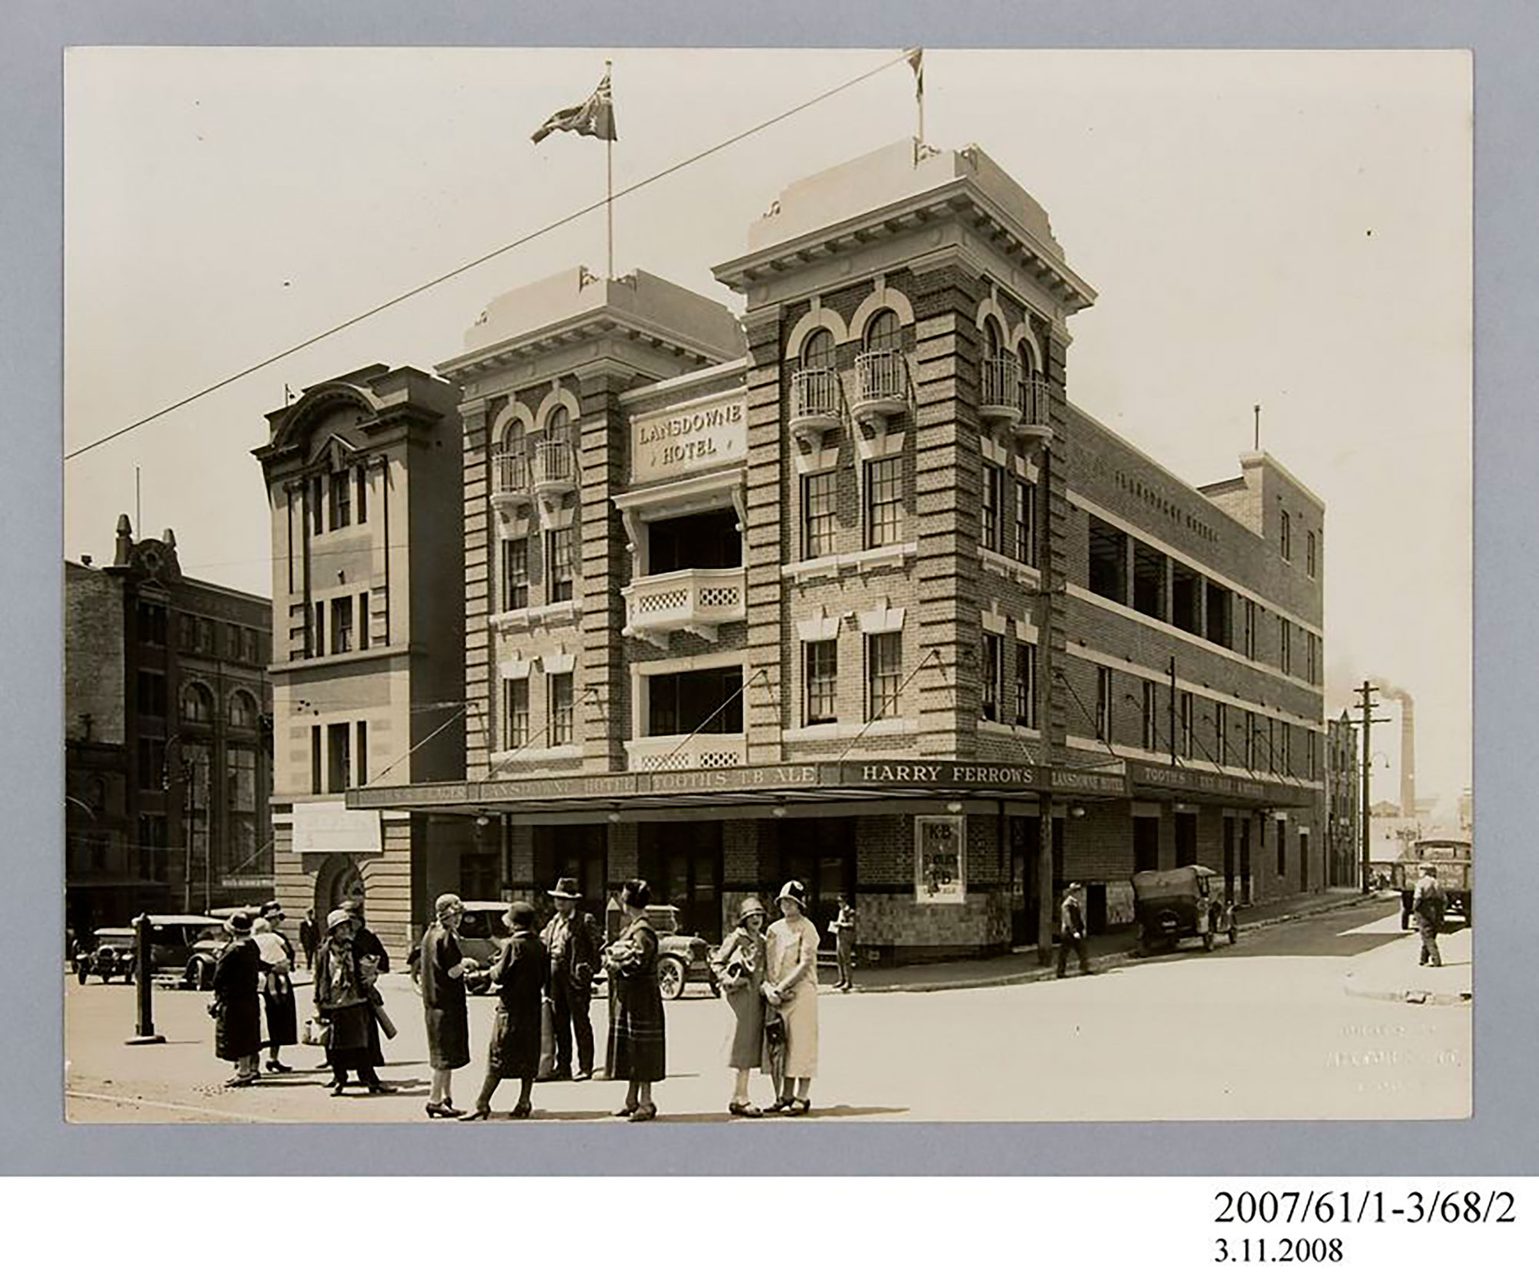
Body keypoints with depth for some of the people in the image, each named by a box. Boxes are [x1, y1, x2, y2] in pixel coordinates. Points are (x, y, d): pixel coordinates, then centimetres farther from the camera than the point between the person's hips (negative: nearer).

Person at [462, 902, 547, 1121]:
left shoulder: (512, 944, -13)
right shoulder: (540, 946, 4)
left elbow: (500, 976, -13)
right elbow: (545, 976, 9)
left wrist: (492, 970, 6)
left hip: (511, 1006, -6)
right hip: (533, 1006, 6)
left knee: (499, 1056, -3)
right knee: (529, 1056, 10)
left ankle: (482, 1105, -1)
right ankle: (524, 1104, 13)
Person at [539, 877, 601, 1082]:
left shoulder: (585, 921, -4)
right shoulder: (553, 922, 17)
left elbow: (596, 947, -6)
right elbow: (543, 944, 21)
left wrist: (589, 969, -13)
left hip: (574, 975, -7)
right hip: (555, 974, 7)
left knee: (580, 1022, -2)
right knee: (559, 1022, 10)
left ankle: (586, 1067, 4)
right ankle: (563, 1067, 19)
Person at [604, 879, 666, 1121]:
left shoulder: (643, 931, -16)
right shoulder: (630, 928, 14)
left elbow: (638, 963, -22)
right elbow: (614, 953, 19)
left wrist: (615, 964, -9)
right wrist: (611, 960, -1)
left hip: (641, 999, -10)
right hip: (627, 997, 10)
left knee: (641, 1049, -3)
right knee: (630, 1049, 14)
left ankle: (646, 1102, 4)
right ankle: (632, 1099, 22)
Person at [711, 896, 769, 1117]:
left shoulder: (762, 941, 16)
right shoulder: (736, 938, -3)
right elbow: (716, 962, -2)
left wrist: (767, 987, 8)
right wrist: (727, 980, -14)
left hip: (757, 995, 7)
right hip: (742, 994, -7)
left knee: (751, 1046, 8)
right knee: (745, 1044, -7)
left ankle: (738, 1098, 14)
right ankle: (740, 1098, -3)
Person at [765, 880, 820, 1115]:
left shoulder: (807, 928, -4)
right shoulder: (774, 929, 13)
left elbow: (805, 964, -11)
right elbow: (766, 962, 10)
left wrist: (782, 987, -15)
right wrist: (768, 986, -7)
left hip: (801, 990, -6)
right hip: (777, 994, 6)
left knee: (801, 1042, -3)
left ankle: (801, 1097, 1)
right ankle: (786, 1095, 15)